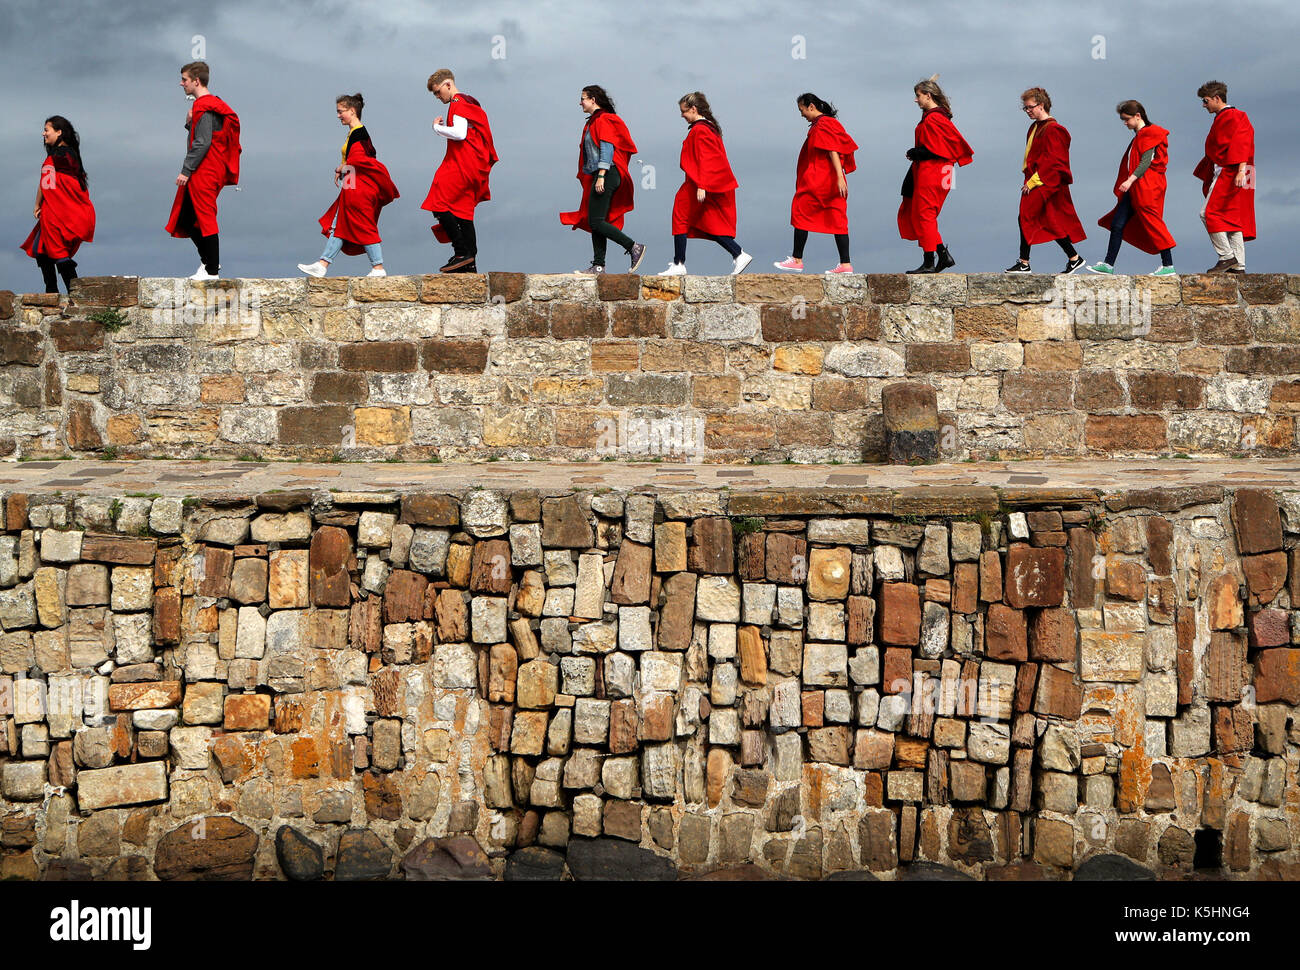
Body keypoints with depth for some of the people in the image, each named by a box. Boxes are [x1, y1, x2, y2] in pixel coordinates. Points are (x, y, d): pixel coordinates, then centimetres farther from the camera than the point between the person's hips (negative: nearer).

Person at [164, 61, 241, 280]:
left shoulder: (204, 107, -14)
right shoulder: (210, 104, 18)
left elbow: (202, 143, -21)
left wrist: (186, 170, -19)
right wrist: (190, 122, 4)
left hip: (204, 173, -11)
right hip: (203, 173, 11)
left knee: (205, 218, -8)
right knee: (186, 219, 14)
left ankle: (211, 270, -6)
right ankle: (208, 261, 18)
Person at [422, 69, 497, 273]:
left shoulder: (458, 103, -10)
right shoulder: (470, 102, 21)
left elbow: (459, 133, -22)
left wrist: (437, 127, -8)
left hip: (462, 165, -10)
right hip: (474, 167, 10)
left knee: (439, 206, -10)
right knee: (463, 212, 9)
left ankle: (462, 252, -14)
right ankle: (470, 264, 7)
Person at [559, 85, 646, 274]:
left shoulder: (603, 120, -10)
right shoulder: (593, 122, 20)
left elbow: (607, 149, -18)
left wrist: (601, 176, -24)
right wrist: (591, 177, 20)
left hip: (607, 174, -10)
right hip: (599, 176, 10)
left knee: (596, 222, -14)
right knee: (595, 222, 7)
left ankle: (635, 248, -12)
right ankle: (598, 265, 7)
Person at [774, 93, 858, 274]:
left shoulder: (822, 125, -12)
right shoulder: (829, 123, 18)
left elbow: (833, 152, -20)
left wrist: (840, 177, -27)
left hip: (819, 181, -10)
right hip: (831, 182, 10)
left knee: (800, 213, -1)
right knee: (837, 219, 3)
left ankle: (797, 260, 2)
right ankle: (845, 264, -2)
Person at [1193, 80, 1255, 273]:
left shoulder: (1232, 116, -8)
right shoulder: (1222, 118, 22)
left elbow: (1241, 144, -19)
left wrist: (1240, 170, -28)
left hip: (1228, 172, -10)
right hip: (1224, 174, 10)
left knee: (1209, 213, -13)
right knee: (1232, 218, 5)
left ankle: (1227, 256, -16)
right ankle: (1238, 265, 2)